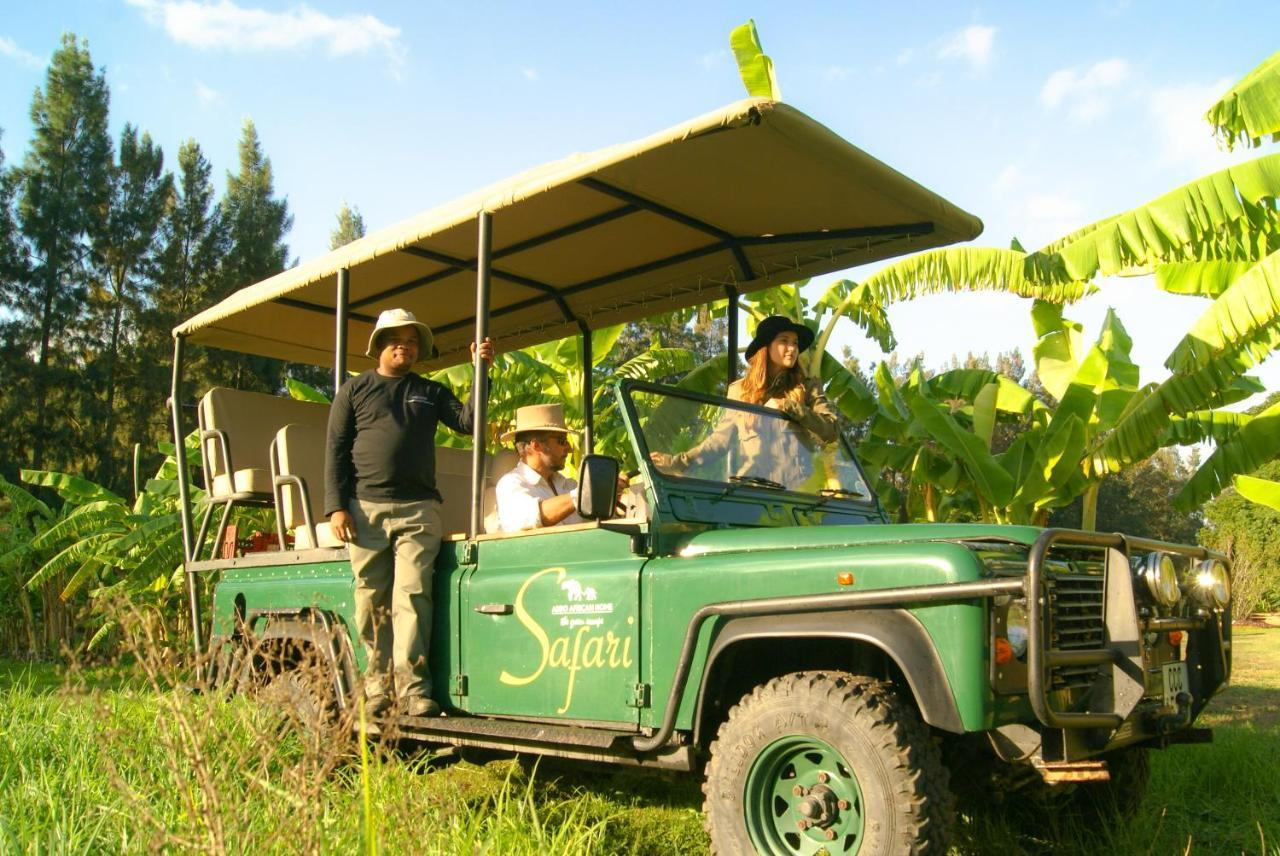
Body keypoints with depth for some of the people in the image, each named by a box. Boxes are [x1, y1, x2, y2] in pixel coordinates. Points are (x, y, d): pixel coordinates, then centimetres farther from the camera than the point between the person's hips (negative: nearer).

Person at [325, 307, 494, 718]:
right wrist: (336, 507, -4)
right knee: (372, 602, 1)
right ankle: (377, 686, 9)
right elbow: (335, 451, 7)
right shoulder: (354, 390, 13)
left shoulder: (431, 392, 19)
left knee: (411, 596, -9)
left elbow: (468, 422, 5)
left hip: (419, 509, 0)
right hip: (366, 507, 0)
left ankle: (413, 689, -10)